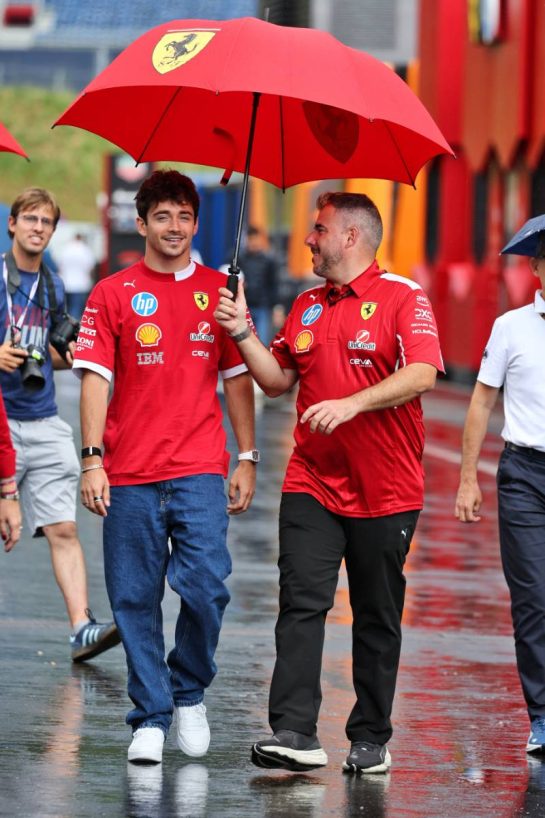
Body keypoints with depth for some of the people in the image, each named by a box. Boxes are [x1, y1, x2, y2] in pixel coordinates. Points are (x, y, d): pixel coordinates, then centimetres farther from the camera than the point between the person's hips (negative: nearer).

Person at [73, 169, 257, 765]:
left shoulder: (220, 292, 9)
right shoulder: (112, 294, 5)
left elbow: (238, 378, 12)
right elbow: (95, 379, 1)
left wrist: (246, 458, 6)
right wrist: (93, 460, -8)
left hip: (200, 471, 0)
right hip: (130, 476, 0)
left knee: (206, 587, -11)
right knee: (136, 599, 1)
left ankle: (189, 694, 13)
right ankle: (150, 720, 10)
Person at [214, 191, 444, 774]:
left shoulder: (402, 298, -5)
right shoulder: (306, 306, 15)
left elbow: (422, 373, -19)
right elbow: (278, 380, 20)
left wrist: (353, 404, -28)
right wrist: (242, 334, 5)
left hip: (386, 490, -4)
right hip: (312, 481, 4)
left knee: (377, 618, 6)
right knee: (301, 603, -10)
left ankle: (370, 740, 14)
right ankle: (294, 734, -16)